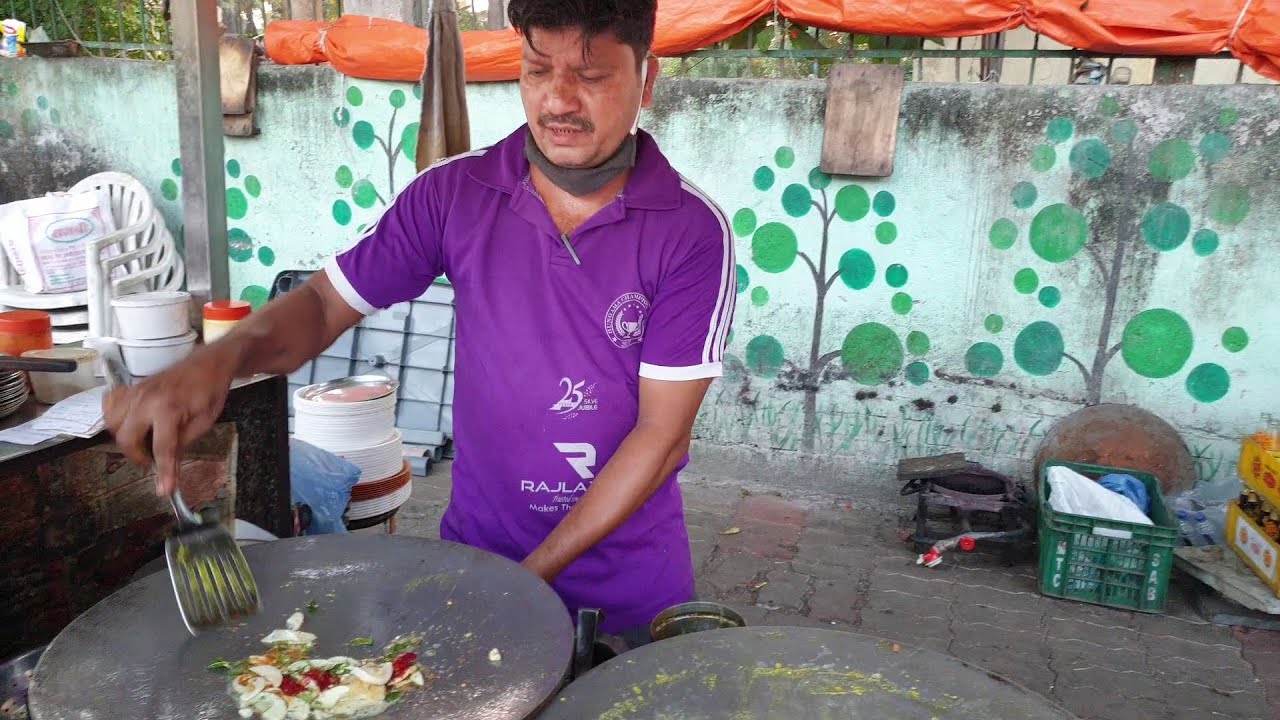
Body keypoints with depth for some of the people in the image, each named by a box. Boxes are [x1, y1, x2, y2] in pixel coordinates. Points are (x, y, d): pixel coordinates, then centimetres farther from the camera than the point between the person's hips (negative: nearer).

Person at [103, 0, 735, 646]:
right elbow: (325, 302, -2)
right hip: (476, 557, 2)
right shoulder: (456, 194, -9)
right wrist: (222, 357, -24)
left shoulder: (692, 233, -16)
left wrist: (531, 577, -18)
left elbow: (662, 433, -17)